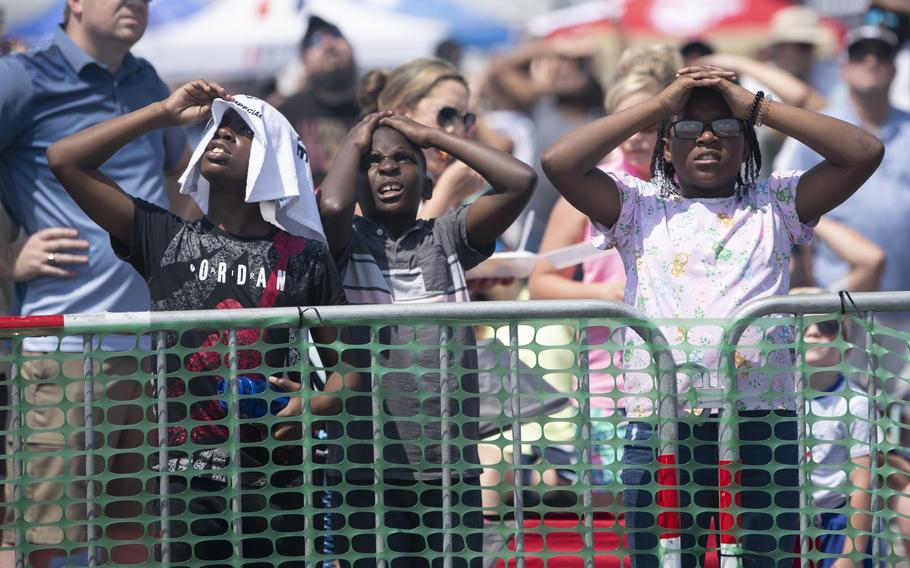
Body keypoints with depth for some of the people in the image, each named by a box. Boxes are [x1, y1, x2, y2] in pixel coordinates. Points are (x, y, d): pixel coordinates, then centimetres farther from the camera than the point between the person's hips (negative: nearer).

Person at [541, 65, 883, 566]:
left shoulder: (774, 205, 15)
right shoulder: (639, 207, 13)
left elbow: (864, 153, 5)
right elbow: (559, 163, -1)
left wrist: (758, 107, 6)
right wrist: (659, 105, 3)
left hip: (762, 426, 0)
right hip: (659, 427, 0)